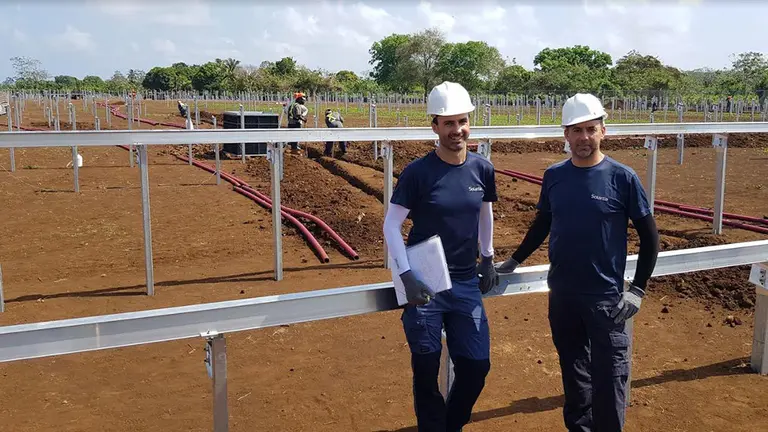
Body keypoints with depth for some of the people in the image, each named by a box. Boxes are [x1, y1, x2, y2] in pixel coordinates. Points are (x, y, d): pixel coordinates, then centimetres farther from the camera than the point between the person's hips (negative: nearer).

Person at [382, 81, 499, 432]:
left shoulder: (482, 169, 0)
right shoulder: (418, 172, -12)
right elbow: (391, 225, -10)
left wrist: (488, 259, 18)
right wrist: (406, 276, -18)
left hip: (466, 283, 4)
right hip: (425, 284, -3)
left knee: (477, 366, 7)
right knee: (427, 371, 6)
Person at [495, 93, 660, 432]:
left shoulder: (622, 178, -9)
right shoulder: (554, 176, 1)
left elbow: (649, 236, -3)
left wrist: (637, 289, -7)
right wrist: (514, 260, 14)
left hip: (606, 298, -4)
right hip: (561, 294, 4)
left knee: (608, 378, 2)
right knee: (573, 372, 18)